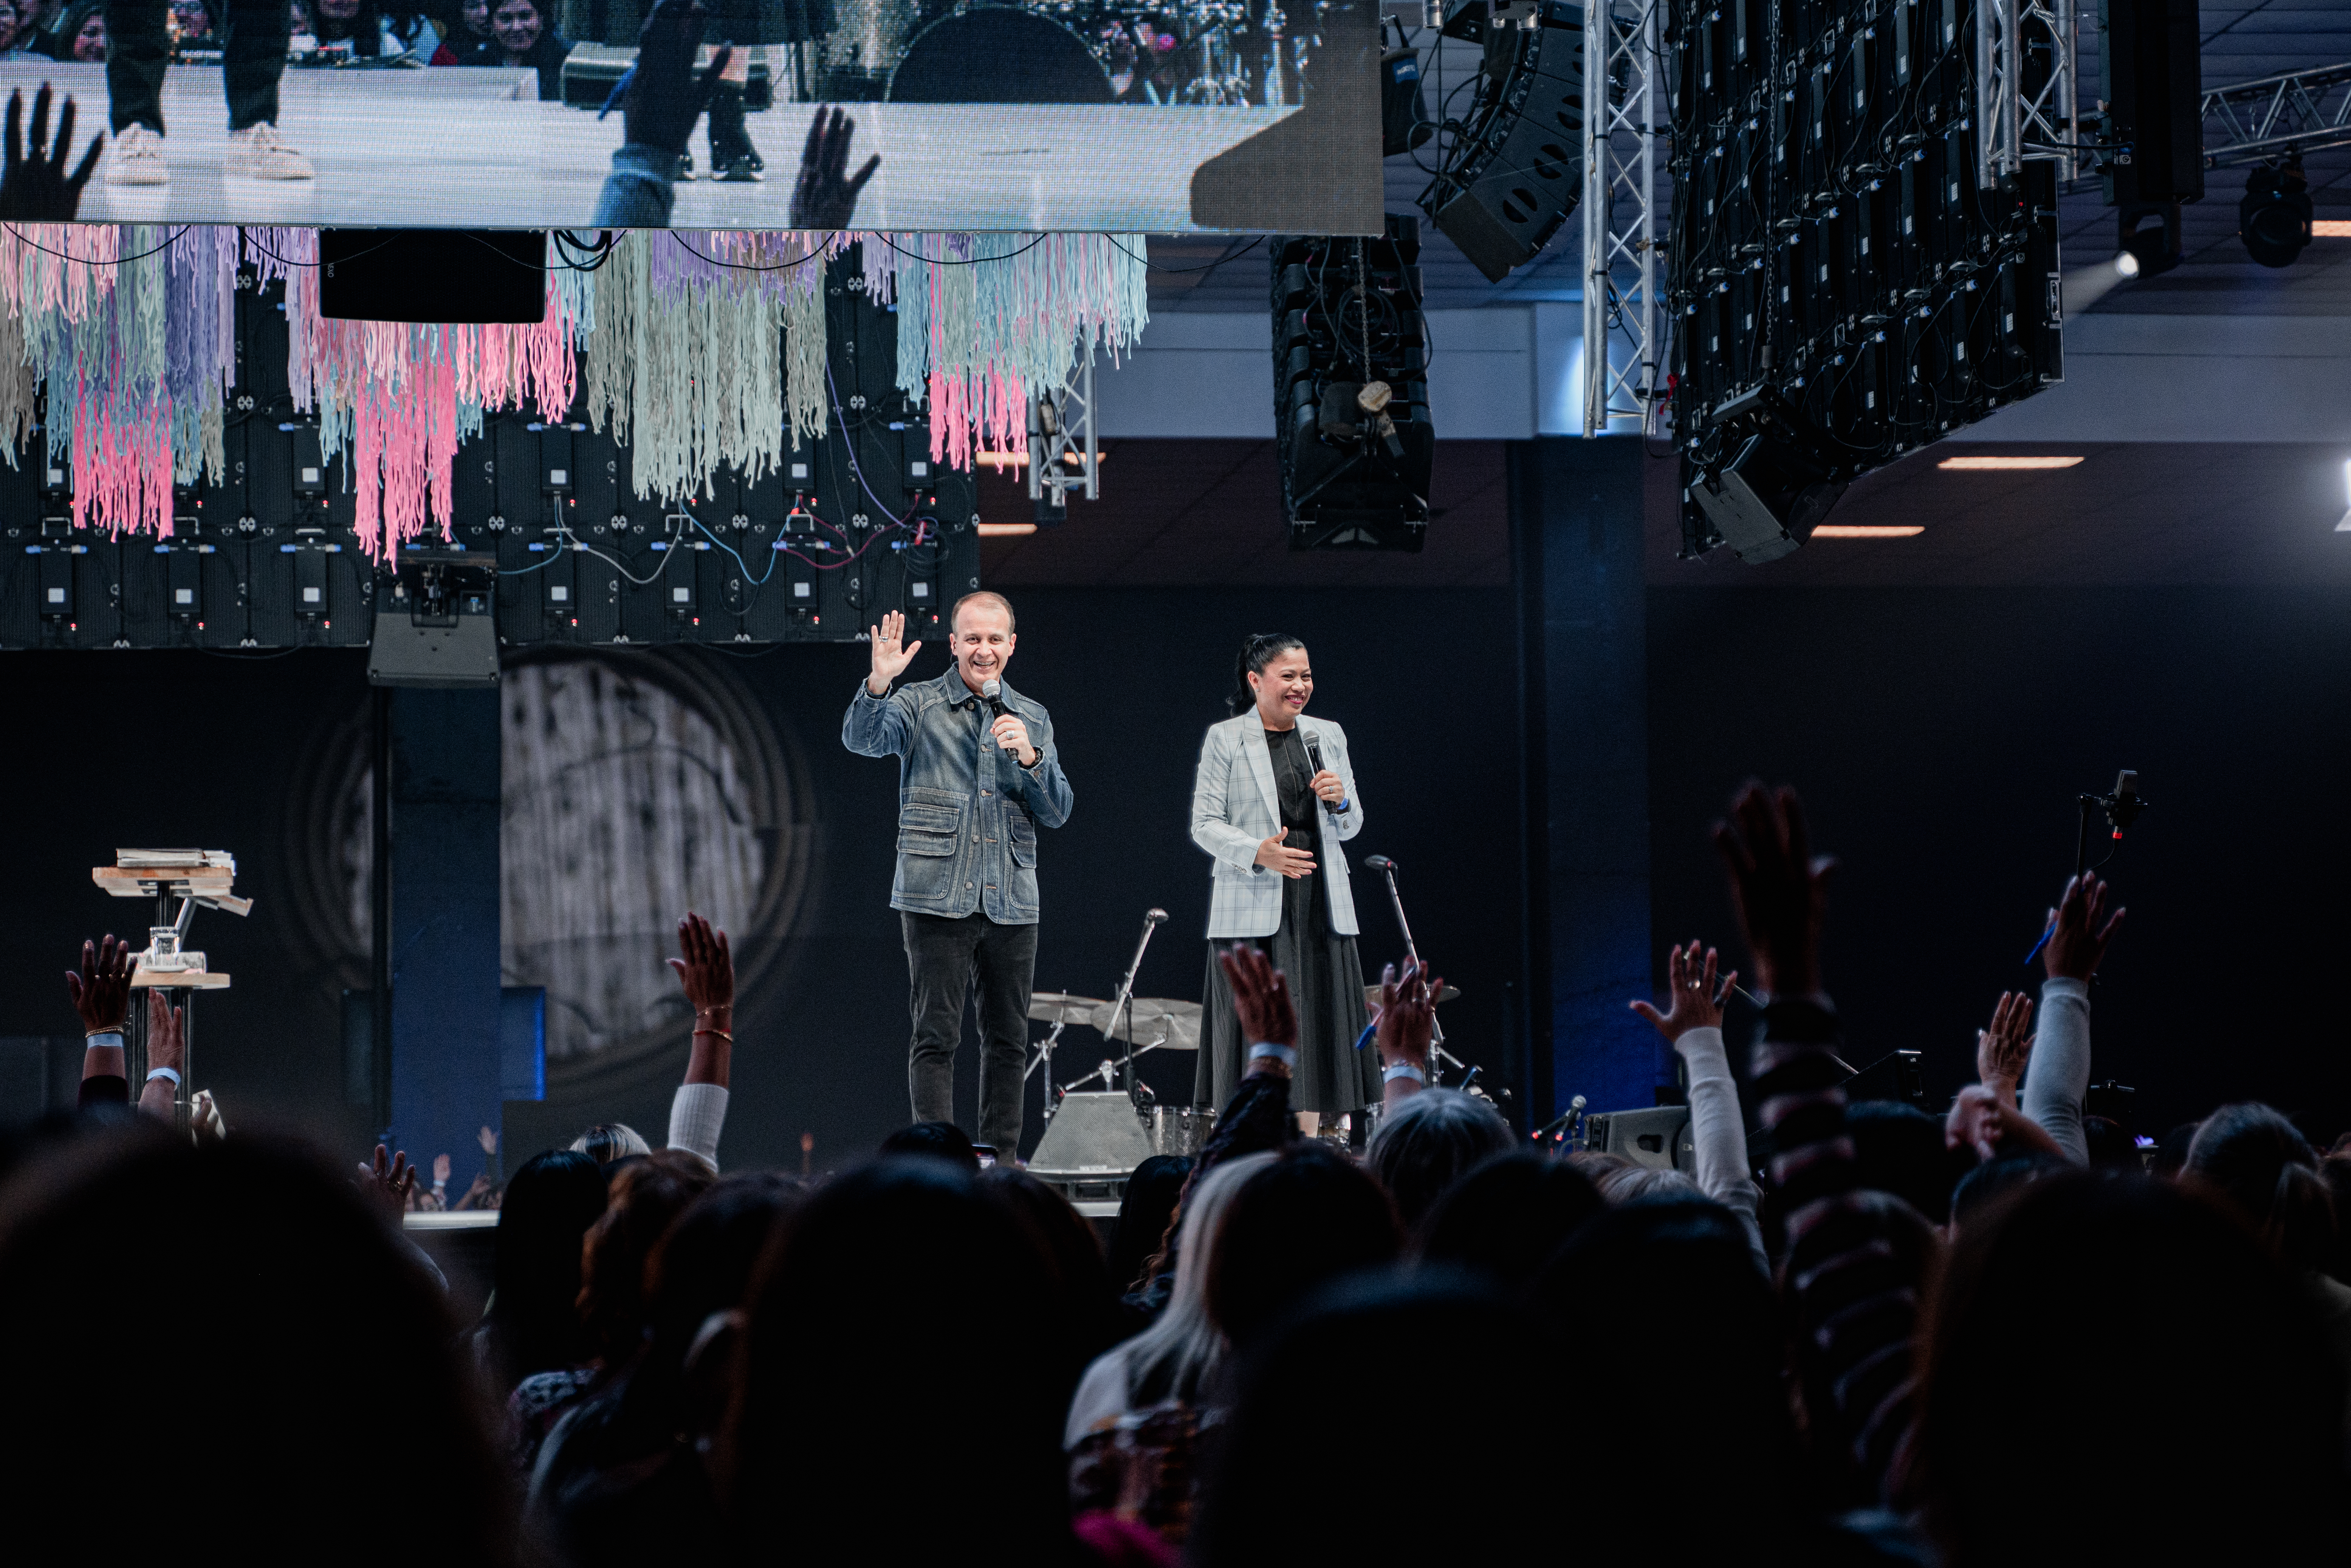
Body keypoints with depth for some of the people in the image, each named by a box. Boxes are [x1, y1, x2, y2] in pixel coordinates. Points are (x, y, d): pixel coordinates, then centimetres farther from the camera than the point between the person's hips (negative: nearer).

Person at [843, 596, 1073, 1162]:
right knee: (936, 1035, -7)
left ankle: (1002, 1161, 14)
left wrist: (1030, 758, -7)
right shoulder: (920, 705, 4)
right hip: (938, 897, -4)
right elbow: (861, 738, -15)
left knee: (1008, 1039, 6)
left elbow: (1058, 813, 12)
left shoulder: (1033, 718, 16)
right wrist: (879, 684, -34)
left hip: (1012, 903, 4)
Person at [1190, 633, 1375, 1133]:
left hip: (1320, 907, 4)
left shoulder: (1328, 735, 14)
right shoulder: (1225, 739, 2)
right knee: (1257, 1039, -7)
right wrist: (1258, 852, -19)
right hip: (1252, 907, -4)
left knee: (1314, 1035, 2)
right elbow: (1205, 824, -3)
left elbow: (1351, 826, 17)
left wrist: (1340, 802, -6)